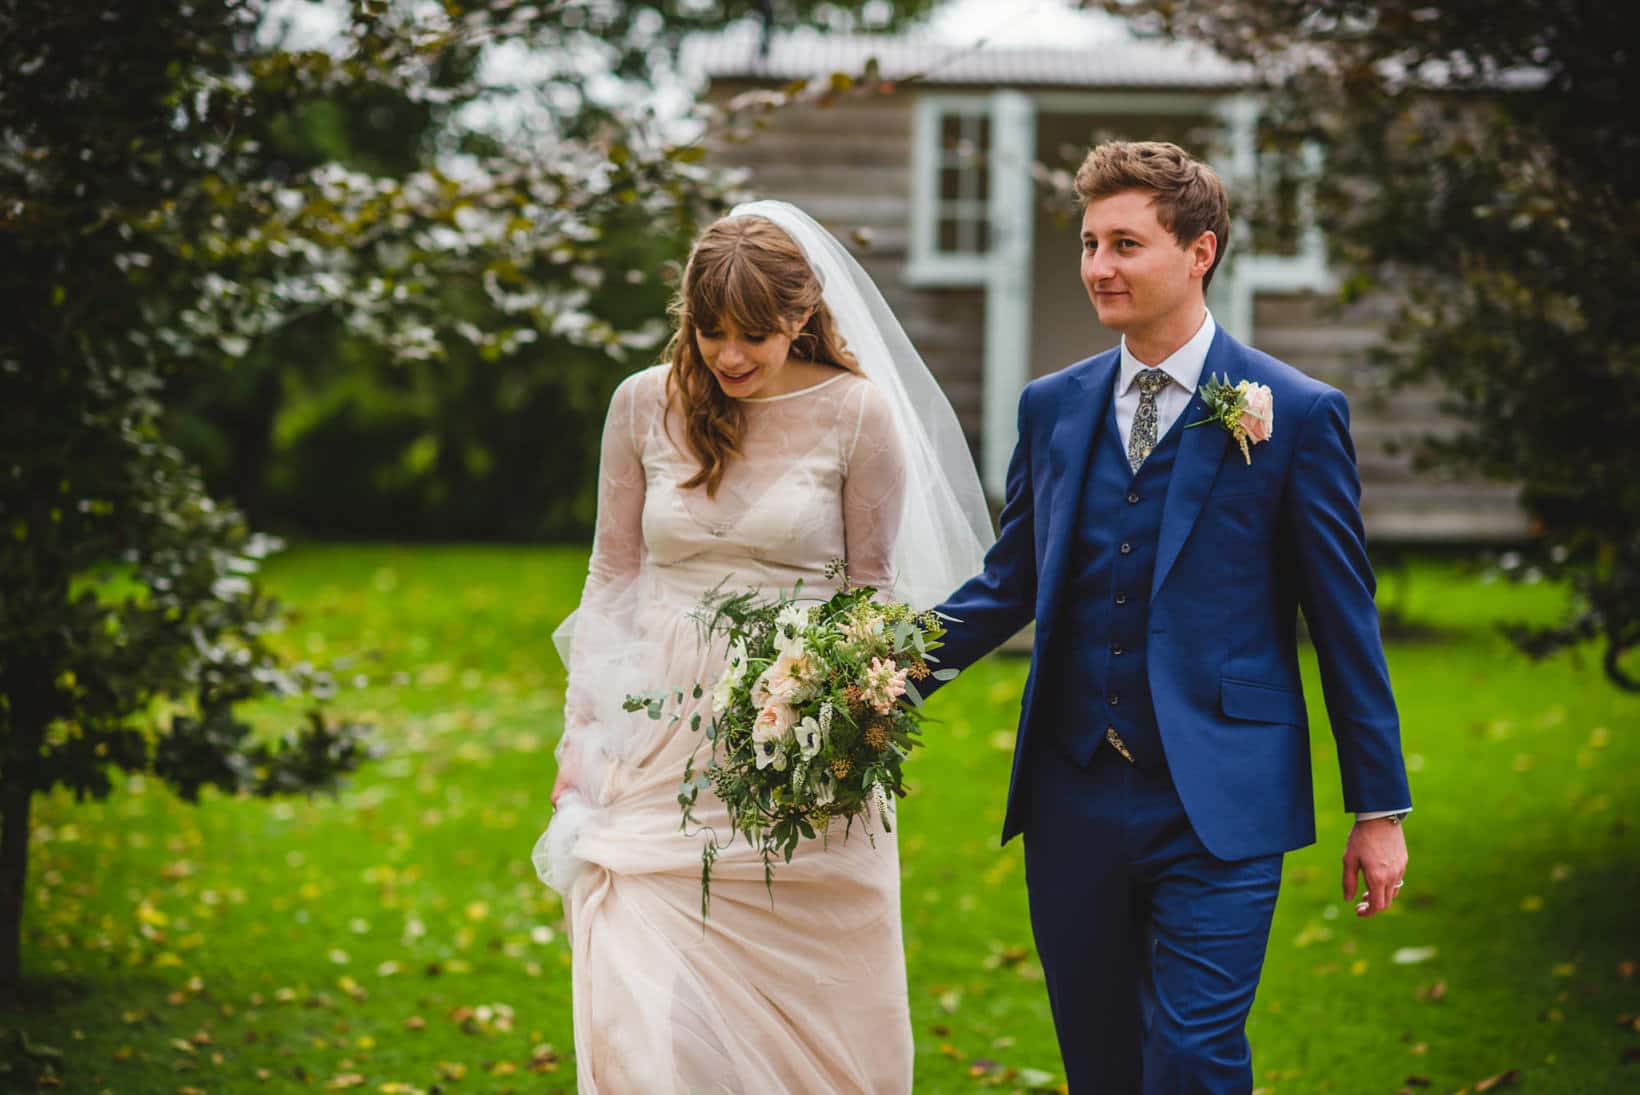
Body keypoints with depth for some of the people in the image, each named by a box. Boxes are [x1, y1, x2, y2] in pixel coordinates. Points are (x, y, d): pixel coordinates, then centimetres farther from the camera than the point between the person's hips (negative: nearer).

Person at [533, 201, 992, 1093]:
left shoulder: (857, 413, -2)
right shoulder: (646, 404, 4)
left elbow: (872, 589, 3)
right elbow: (612, 578, 10)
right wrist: (579, 733, 6)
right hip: (663, 742, 2)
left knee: (803, 1020, 3)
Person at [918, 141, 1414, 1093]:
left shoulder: (1297, 414, -3)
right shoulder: (1052, 408, 10)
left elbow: (1345, 620, -1)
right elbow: (1011, 582, 15)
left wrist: (1380, 806, 0)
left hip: (1220, 807, -4)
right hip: (1073, 800, 5)